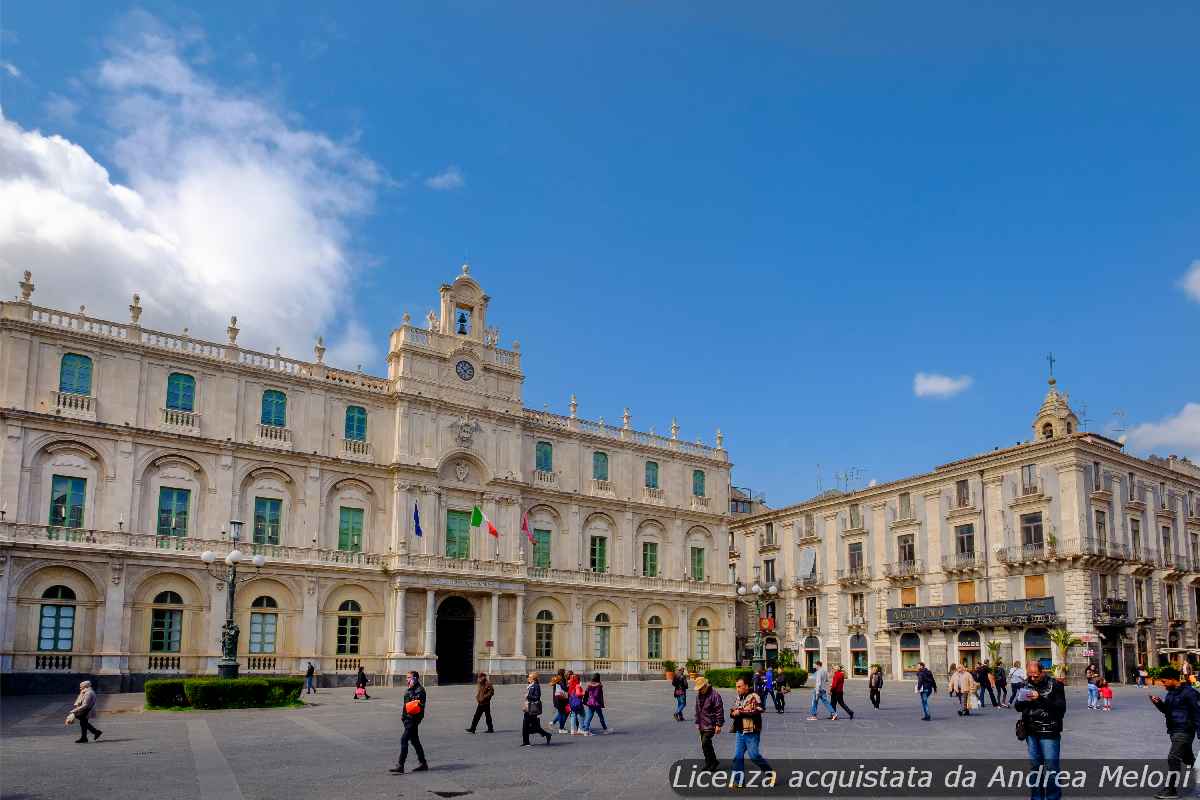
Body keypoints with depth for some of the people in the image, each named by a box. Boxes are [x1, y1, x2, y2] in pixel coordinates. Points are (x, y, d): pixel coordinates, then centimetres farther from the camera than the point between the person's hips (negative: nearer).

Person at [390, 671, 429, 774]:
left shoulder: (420, 690, -12)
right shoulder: (408, 690, 17)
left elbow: (420, 704, -19)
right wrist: (403, 715, 17)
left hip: (413, 719, -10)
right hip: (407, 718, 10)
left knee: (404, 740, -13)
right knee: (414, 741, 14)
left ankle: (400, 766, -12)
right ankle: (423, 763, 23)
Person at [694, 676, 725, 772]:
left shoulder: (714, 694, -15)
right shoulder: (699, 695, 9)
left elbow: (719, 710, -16)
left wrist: (718, 725, -17)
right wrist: (697, 722, 17)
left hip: (710, 725, -8)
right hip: (702, 725, 8)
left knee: (705, 742, -15)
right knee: (705, 744, 12)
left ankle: (713, 762, 0)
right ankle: (709, 763, 23)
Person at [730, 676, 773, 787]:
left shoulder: (753, 697, -11)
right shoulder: (738, 698, 14)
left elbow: (757, 711, -23)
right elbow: (732, 711, 19)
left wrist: (741, 712, -20)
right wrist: (733, 713, -6)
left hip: (751, 732, -7)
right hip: (740, 732, 7)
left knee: (754, 755, -4)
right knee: (738, 756, 5)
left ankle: (769, 772, 17)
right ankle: (738, 780, 13)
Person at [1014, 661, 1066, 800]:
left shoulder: (1054, 685, -6)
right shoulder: (1026, 684, 8)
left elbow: (1061, 708, -14)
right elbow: (1018, 707, 12)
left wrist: (1040, 698, -21)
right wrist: (1021, 701, -11)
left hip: (1049, 732, -5)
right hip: (1031, 732, 5)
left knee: (1051, 767, -3)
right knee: (1034, 766, 12)